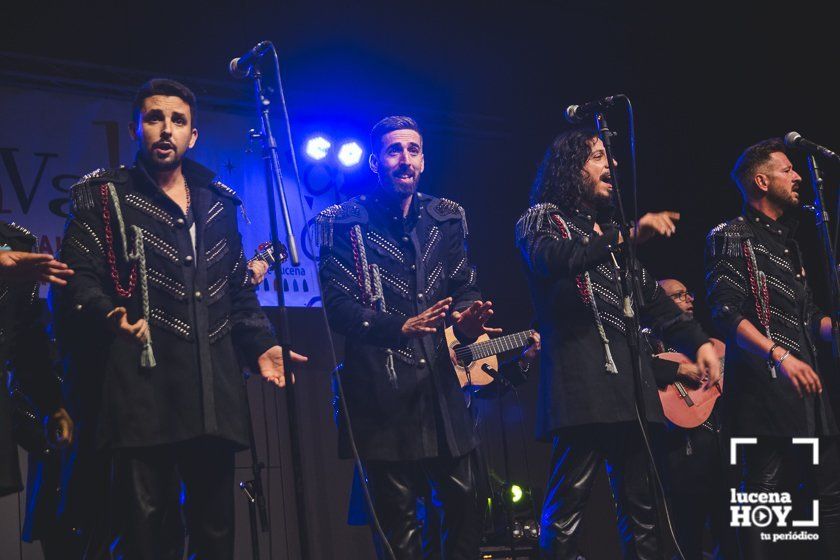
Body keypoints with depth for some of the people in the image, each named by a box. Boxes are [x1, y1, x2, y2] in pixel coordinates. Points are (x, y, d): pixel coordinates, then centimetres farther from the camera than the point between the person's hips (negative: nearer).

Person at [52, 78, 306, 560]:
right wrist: (113, 315, -22)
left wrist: (261, 344, 10)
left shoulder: (219, 204, 22)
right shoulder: (104, 198, 8)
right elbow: (79, 280, -2)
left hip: (215, 393, 4)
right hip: (144, 389, -4)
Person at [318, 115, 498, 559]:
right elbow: (336, 303, -8)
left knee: (463, 498, 2)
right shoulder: (345, 222, 0)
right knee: (397, 510, 0)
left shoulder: (447, 218, 13)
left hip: (442, 384, 4)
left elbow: (464, 288, 12)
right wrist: (399, 328, -22)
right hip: (383, 389, -4)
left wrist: (466, 319, -12)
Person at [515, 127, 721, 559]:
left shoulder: (610, 229, 26)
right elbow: (554, 259, -18)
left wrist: (697, 341, 14)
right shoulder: (541, 219, 6)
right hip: (580, 380, -7)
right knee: (567, 506, -12)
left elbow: (653, 297, 25)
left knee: (640, 503, 4)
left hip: (630, 376, 7)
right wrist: (625, 238, -26)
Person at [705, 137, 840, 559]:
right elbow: (728, 314, -13)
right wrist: (780, 355, -23)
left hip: (806, 386, 8)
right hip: (763, 388, -8)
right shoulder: (731, 237, -2)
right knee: (763, 496, -8)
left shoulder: (787, 243, 22)